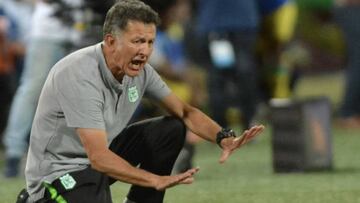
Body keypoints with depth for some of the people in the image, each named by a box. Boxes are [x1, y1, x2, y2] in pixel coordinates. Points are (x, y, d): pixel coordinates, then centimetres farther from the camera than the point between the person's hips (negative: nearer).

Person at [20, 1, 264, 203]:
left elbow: (185, 112, 6)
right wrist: (157, 180, -36)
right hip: (59, 173, -9)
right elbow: (99, 158, -33)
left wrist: (224, 138, -12)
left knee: (171, 129, 1)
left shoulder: (139, 70, -5)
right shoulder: (80, 75, -30)